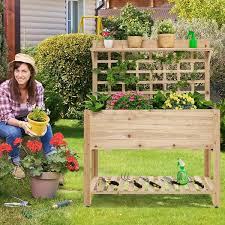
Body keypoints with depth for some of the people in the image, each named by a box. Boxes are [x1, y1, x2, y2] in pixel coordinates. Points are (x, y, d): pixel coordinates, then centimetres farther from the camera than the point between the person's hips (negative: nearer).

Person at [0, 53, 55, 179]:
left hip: (26, 121, 3)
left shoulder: (37, 87, -16)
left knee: (46, 127, -23)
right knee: (14, 132, -35)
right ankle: (16, 164, -11)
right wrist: (21, 124, -46)